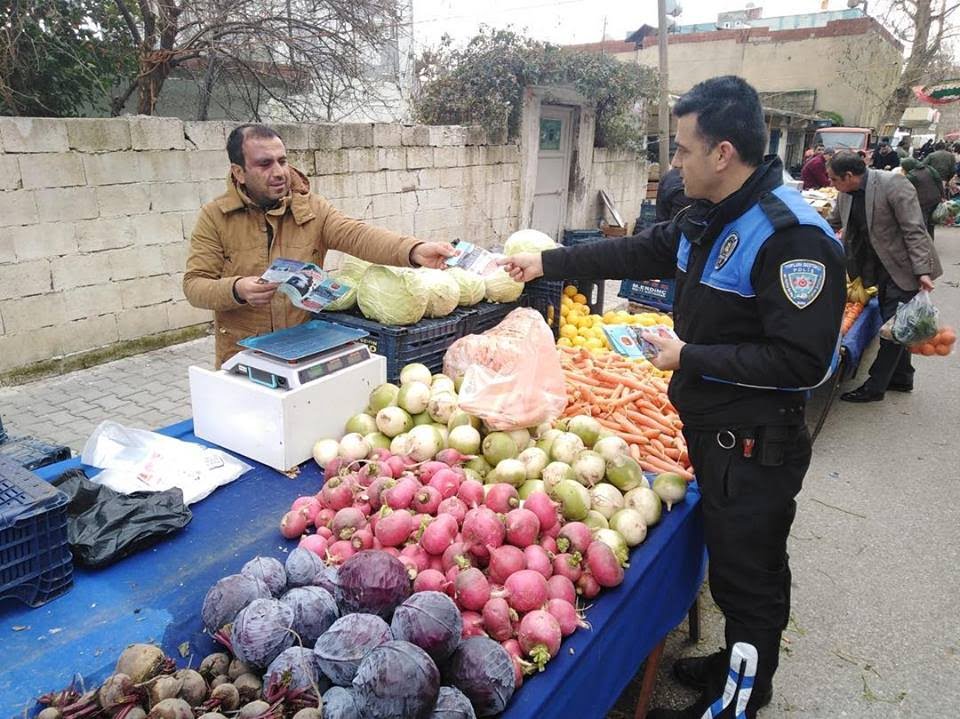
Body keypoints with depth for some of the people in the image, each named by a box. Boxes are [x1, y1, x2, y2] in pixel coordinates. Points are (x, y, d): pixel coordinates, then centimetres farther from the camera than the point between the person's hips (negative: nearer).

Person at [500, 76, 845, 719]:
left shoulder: (793, 236, -24)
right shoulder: (706, 219, 5)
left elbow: (802, 359, -26)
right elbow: (637, 252, 15)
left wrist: (691, 358, -21)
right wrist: (547, 263, 15)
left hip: (755, 444, -9)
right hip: (709, 425, 9)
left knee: (749, 575, 9)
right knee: (730, 560, 24)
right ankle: (736, 664, 45)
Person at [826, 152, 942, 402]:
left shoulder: (893, 184, -21)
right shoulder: (846, 194, 0)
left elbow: (914, 230, -21)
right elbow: (831, 224, 17)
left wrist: (922, 271, -24)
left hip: (904, 267, -7)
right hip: (880, 267, 8)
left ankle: (874, 387, 3)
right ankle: (902, 378, 31)